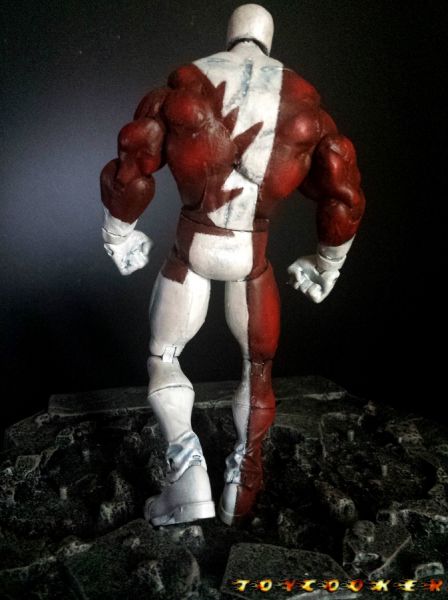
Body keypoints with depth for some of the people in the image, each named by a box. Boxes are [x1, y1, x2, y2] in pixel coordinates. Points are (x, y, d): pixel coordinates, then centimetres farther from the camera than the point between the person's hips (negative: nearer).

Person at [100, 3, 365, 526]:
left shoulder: (184, 86, -4)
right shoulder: (303, 103, -2)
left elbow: (128, 174, -8)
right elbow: (344, 198, -3)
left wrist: (119, 236, 10)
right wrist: (328, 264, 13)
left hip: (190, 252, 0)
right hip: (252, 260, 1)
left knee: (162, 359, 18)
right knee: (257, 366, 21)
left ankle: (186, 465, -2)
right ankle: (243, 482, 26)